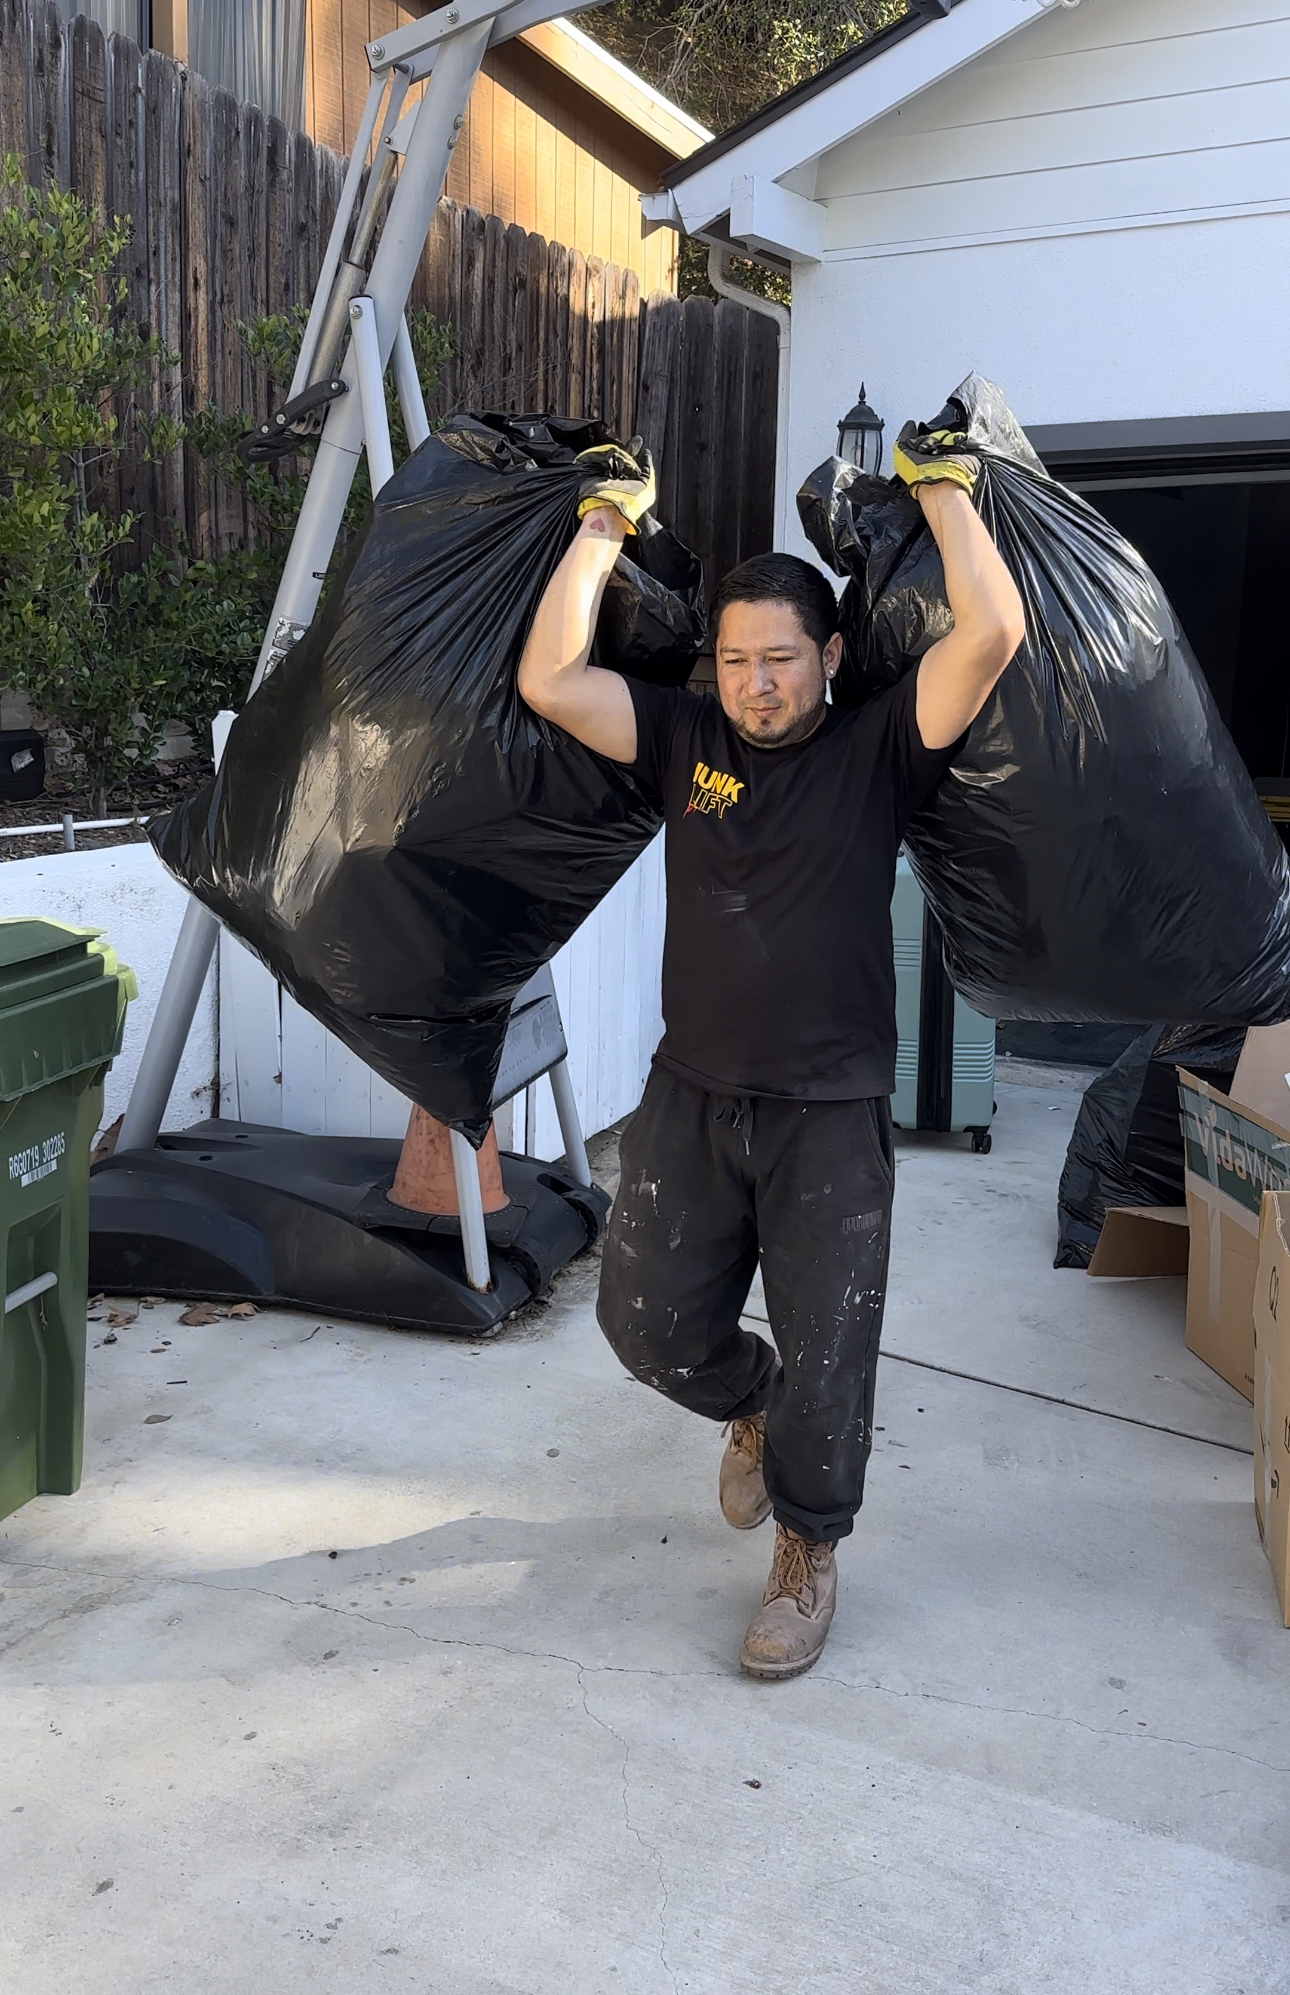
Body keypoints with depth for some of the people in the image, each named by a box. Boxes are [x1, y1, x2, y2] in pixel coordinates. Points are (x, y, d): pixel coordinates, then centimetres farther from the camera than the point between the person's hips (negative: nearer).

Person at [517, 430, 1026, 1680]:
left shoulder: (878, 752, -3)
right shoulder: (685, 743, 4)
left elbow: (991, 636, -16)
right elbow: (548, 681, -6)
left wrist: (941, 488, -7)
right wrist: (606, 524, 0)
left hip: (831, 1112, -3)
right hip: (693, 1097, 3)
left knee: (825, 1359, 3)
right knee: (649, 1325, 7)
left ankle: (808, 1553, 29)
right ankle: (751, 1405, 41)